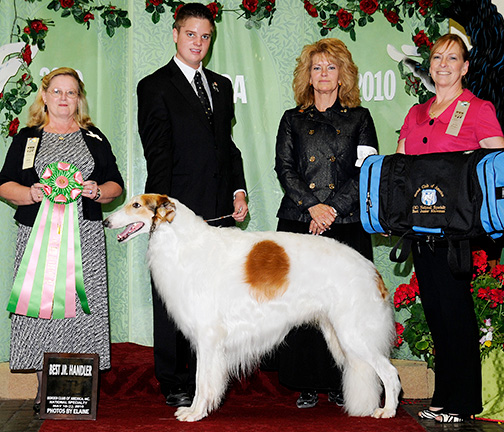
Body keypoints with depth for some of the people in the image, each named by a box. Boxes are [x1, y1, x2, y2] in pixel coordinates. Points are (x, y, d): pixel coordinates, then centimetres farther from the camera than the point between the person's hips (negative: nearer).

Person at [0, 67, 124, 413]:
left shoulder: (94, 138, 16)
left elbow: (116, 185, 13)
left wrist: (98, 190, -8)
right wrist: (32, 193, -13)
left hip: (86, 238, 1)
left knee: (83, 306, -3)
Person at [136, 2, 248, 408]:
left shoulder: (221, 86, 18)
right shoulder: (155, 86, 0)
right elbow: (157, 154, -7)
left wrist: (238, 190, 8)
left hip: (219, 210, 5)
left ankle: (204, 378, 15)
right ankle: (174, 384, 13)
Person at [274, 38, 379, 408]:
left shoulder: (359, 118, 11)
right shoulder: (293, 120, 14)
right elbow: (284, 168, 5)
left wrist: (333, 208, -8)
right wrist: (312, 206, -9)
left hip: (347, 225, -1)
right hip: (299, 224, 1)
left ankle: (340, 384, 9)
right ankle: (308, 385, 8)